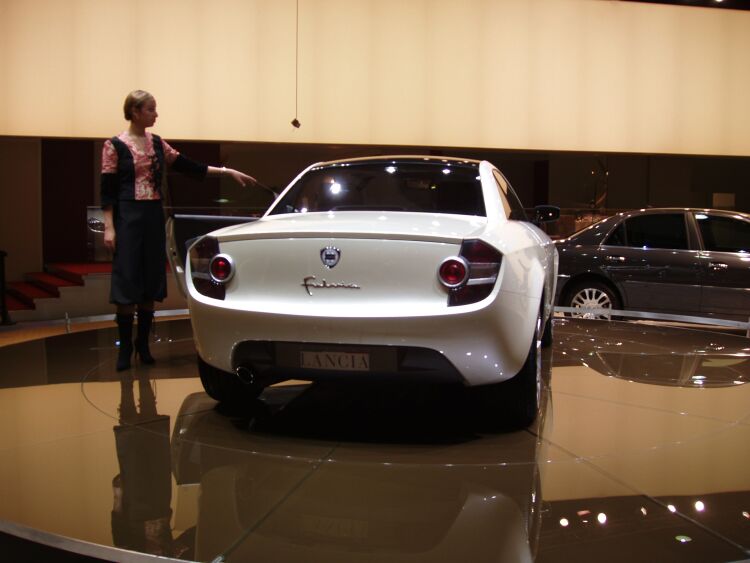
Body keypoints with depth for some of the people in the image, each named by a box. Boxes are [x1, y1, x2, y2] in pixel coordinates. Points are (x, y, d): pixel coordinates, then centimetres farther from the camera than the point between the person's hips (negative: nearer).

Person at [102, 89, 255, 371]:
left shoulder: (157, 143, 11)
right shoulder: (114, 145, -4)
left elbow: (188, 167, 13)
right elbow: (107, 190, -6)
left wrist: (227, 171, 9)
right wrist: (108, 228, -12)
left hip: (154, 217, 5)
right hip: (127, 218, -5)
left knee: (150, 283, 7)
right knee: (127, 282, -4)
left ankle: (143, 345, 17)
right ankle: (125, 347, 6)